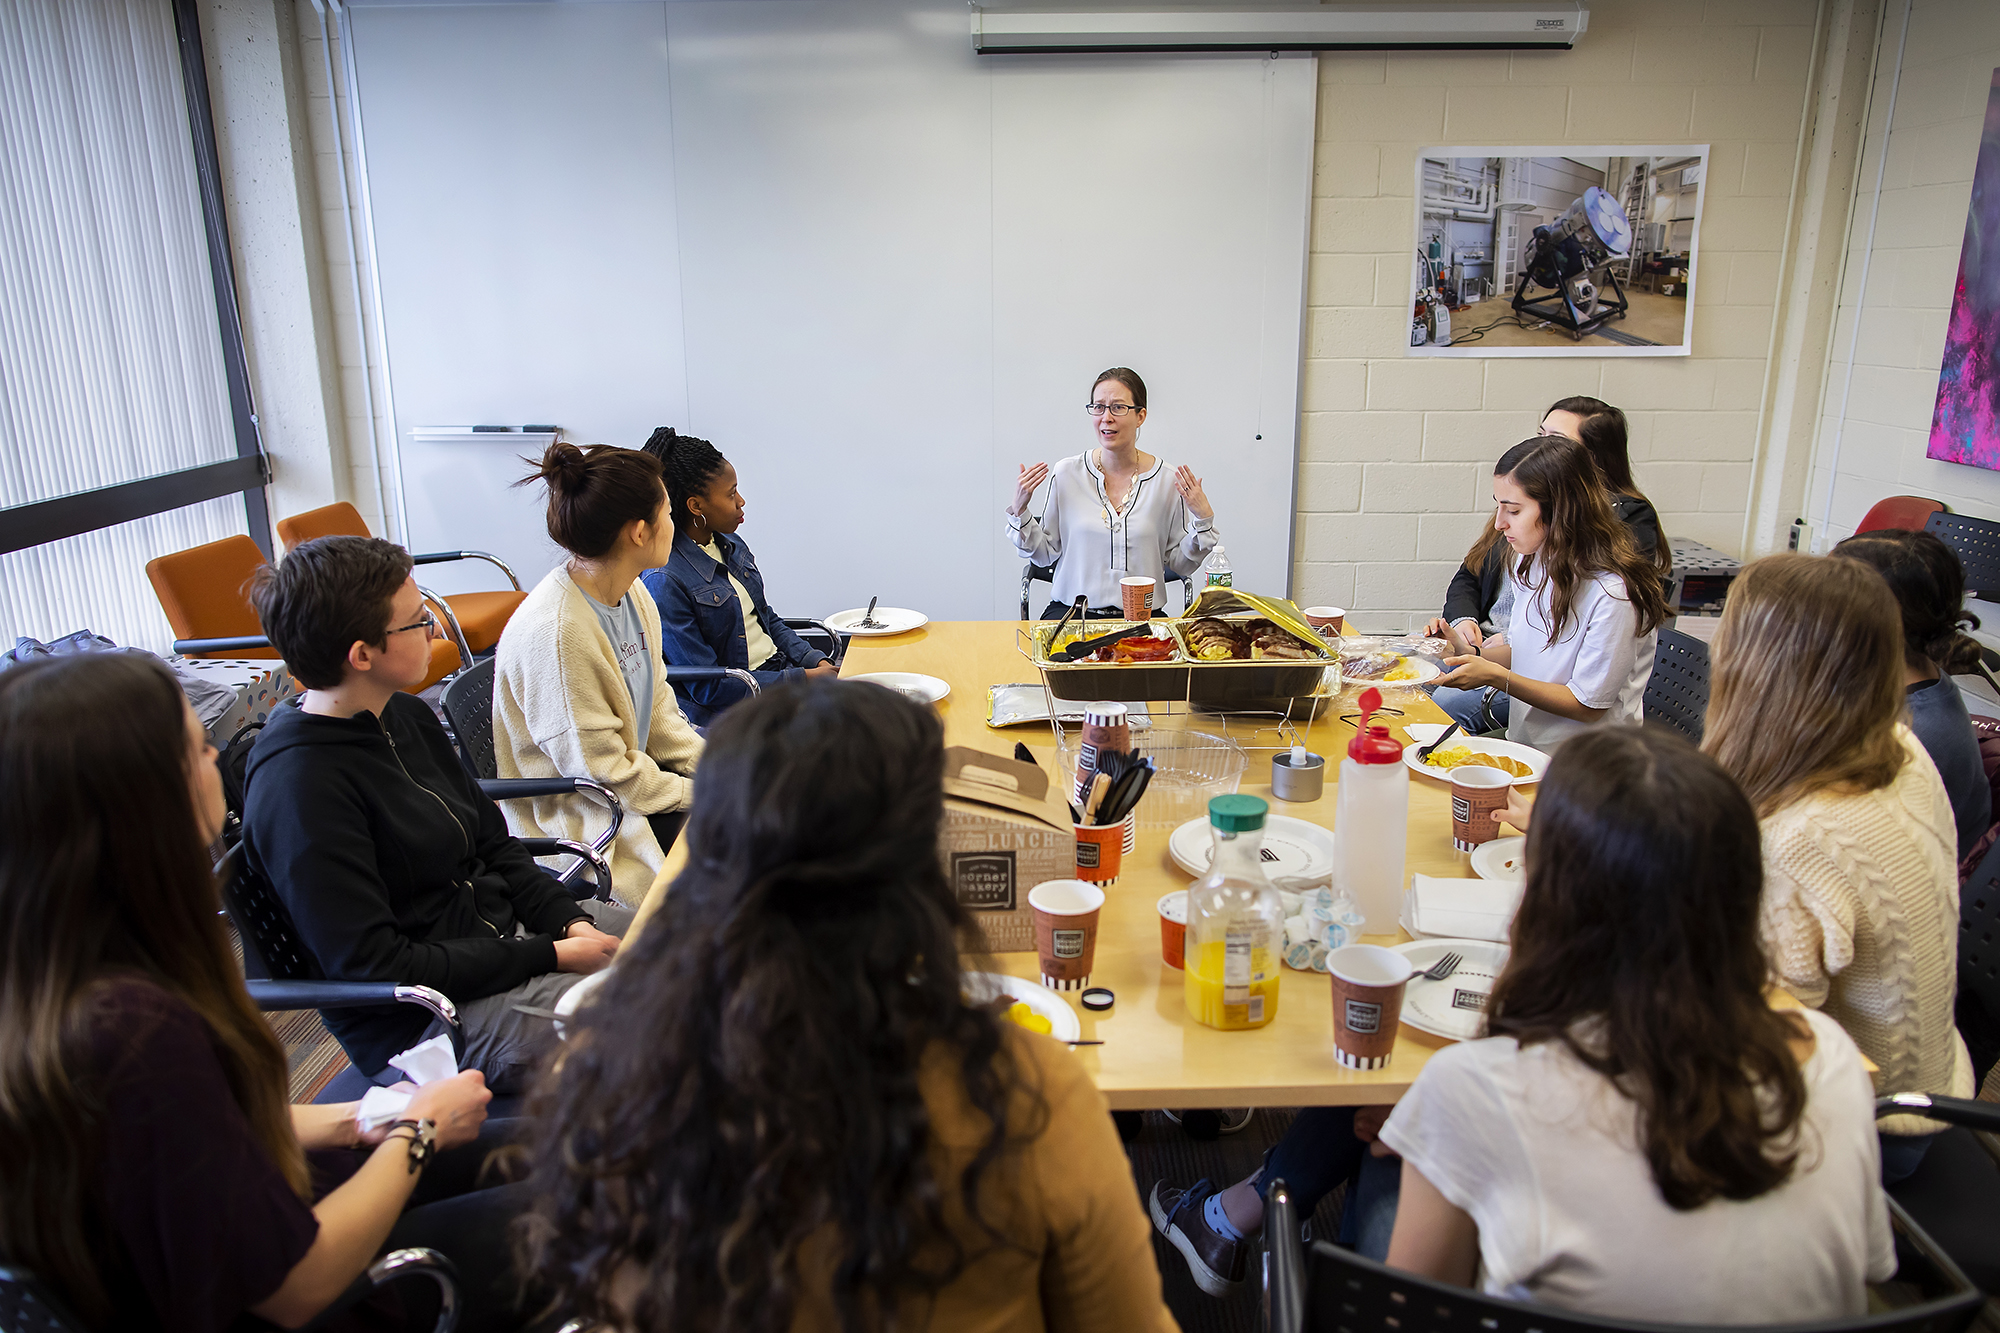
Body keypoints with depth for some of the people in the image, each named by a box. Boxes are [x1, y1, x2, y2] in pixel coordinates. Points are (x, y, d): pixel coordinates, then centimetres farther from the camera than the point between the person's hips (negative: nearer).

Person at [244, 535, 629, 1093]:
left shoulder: (407, 717, 4)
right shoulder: (299, 789, -23)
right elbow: (372, 966, -23)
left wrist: (570, 921, -5)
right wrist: (548, 956, -20)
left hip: (505, 930, 9)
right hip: (423, 1020, -9)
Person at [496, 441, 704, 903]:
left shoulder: (634, 600, 0)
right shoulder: (555, 634, -27)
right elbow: (599, 771, -22)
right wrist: (697, 793, -12)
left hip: (631, 783, 9)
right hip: (578, 826, -8)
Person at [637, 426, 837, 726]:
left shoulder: (731, 544, 9)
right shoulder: (664, 581, -17)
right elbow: (706, 686, -17)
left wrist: (815, 661, 3)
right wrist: (802, 679, -17)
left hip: (781, 672, 8)